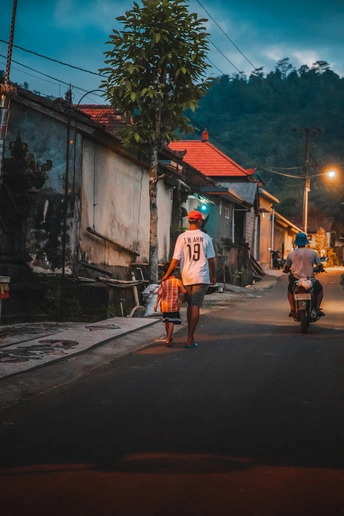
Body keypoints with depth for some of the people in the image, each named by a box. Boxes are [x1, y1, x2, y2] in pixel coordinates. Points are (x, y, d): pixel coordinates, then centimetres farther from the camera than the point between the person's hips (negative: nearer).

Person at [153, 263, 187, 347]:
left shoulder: (164, 282, 0)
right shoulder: (177, 281, -8)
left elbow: (159, 294, -2)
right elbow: (184, 291, -4)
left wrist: (156, 303, 2)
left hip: (164, 305, 4)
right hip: (174, 306, -4)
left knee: (166, 322, 19)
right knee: (171, 322, -5)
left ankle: (168, 337, 35)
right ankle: (168, 340, -14)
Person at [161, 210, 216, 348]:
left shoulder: (182, 237, 0)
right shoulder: (205, 237, -2)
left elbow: (176, 260, -4)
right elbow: (211, 259, 1)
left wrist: (167, 275, 6)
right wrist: (213, 276, 14)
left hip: (186, 277, 2)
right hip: (201, 277, -2)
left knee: (190, 305, 16)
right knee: (196, 306, -2)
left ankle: (190, 336, 20)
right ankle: (190, 339, -5)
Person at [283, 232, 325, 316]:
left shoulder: (291, 254, -3)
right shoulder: (312, 253, -5)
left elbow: (286, 269, 2)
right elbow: (320, 266, -1)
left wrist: (285, 270, 26)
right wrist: (320, 269, 22)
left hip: (295, 279, 1)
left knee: (290, 290, 32)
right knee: (319, 289, 26)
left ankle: (292, 309, 18)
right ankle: (317, 308, 10)